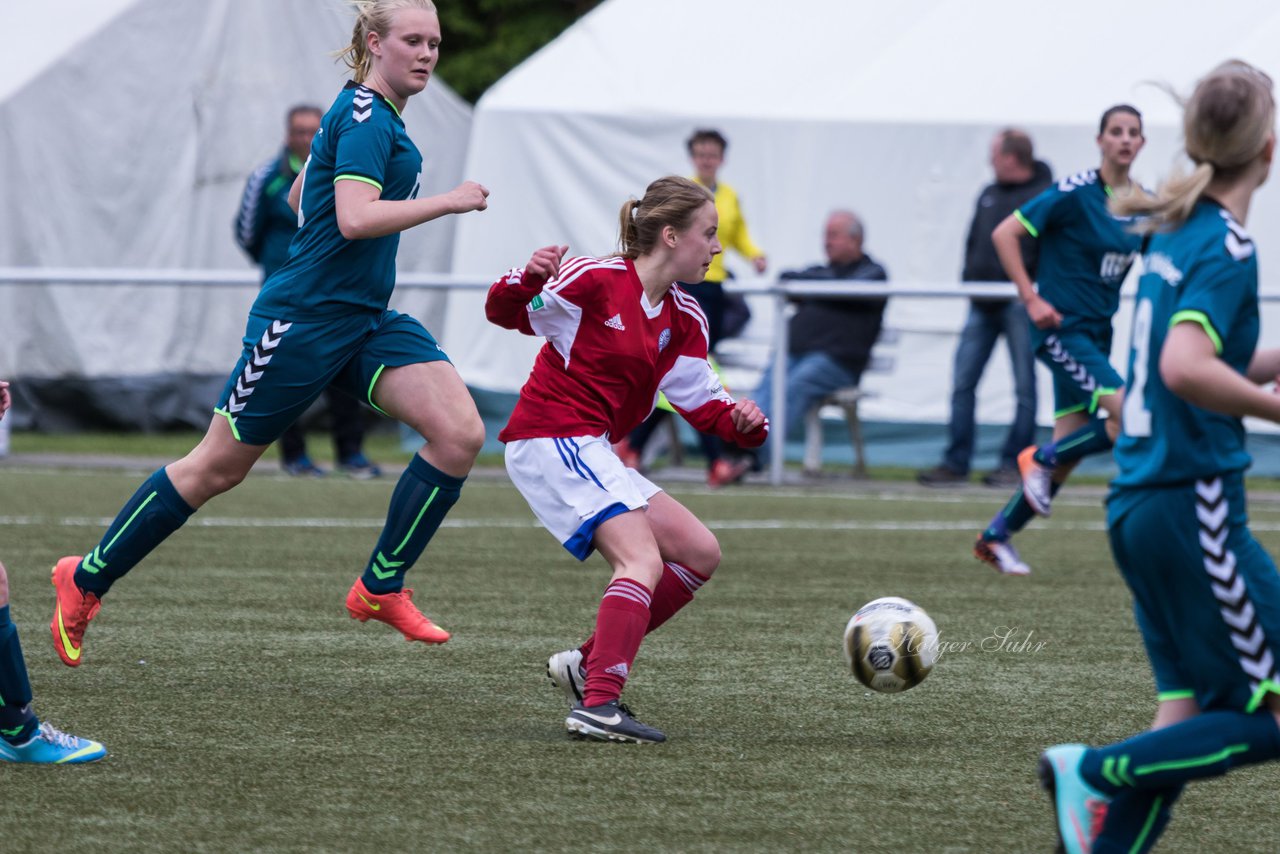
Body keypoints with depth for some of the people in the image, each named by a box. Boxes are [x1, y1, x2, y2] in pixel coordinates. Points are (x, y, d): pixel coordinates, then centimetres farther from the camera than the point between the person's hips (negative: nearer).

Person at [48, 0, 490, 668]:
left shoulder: (372, 113, 14)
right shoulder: (364, 116, -16)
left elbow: (299, 199, 26)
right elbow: (354, 217, -30)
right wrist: (448, 202, -24)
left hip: (366, 321, 9)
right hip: (302, 319, -9)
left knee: (460, 433, -11)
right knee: (218, 467, 1)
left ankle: (381, 587, -1)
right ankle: (85, 581, 17)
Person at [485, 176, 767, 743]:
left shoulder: (684, 320, 12)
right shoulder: (597, 280, -11)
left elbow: (703, 404, 16)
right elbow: (505, 313, -10)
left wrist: (742, 421, -5)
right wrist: (527, 281, -32)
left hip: (591, 453, 9)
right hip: (549, 440, -9)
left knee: (699, 553, 7)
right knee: (644, 562, -23)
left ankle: (587, 664, 9)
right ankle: (597, 705, -32)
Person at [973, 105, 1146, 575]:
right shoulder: (1075, 193, -14)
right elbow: (1004, 234, -13)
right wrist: (1031, 298, -16)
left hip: (1096, 333, 7)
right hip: (1061, 328, -7)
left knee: (1065, 457, 8)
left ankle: (996, 537, 21)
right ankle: (1041, 459, 0)